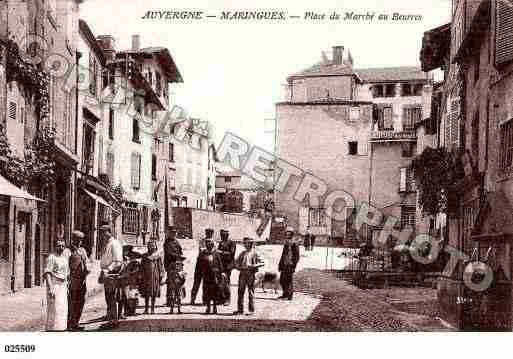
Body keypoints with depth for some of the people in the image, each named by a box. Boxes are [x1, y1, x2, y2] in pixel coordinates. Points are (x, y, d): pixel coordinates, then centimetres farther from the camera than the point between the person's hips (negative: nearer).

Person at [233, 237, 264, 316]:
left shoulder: (254, 253, 3)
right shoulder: (242, 253, 18)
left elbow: (261, 263, -2)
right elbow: (236, 262, 21)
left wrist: (254, 266, -17)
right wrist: (238, 267, 0)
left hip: (250, 274, -5)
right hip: (242, 273, 5)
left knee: (251, 292, -3)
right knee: (240, 292, 4)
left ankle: (251, 310, 0)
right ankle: (240, 309, 10)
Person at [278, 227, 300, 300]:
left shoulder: (295, 245, -9)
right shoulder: (285, 245, 14)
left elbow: (297, 257, -10)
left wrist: (293, 265, -17)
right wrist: (280, 264, 18)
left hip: (290, 265, -7)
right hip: (284, 265, 7)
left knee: (289, 281, -4)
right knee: (282, 280, 9)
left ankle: (290, 295, 7)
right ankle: (285, 294, 21)